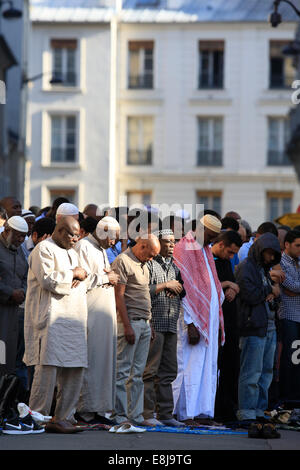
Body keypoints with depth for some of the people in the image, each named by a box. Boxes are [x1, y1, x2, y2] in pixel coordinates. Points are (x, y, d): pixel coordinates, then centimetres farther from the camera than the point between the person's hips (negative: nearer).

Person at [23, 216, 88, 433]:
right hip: (51, 318, -9)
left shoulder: (72, 253, 24)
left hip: (73, 319, 9)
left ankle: (63, 417, 9)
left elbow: (86, 281, 26)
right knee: (48, 367, -11)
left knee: (75, 369, 4)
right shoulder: (44, 250, -3)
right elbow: (47, 279, -17)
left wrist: (81, 277, 3)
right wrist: (73, 274, -7)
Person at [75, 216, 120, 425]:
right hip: (90, 314, -9)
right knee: (91, 360, -10)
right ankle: (85, 409, -9)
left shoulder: (102, 250, 22)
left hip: (106, 313, 9)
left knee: (105, 359, 6)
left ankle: (98, 408, 7)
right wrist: (106, 278, -6)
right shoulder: (83, 247, -7)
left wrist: (111, 277, 5)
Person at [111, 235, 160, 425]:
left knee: (138, 373, 8)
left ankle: (136, 415, 10)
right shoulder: (122, 261, -7)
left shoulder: (143, 265, 20)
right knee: (123, 371, -7)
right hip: (130, 322, -9)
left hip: (144, 323, 9)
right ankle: (120, 415, -5)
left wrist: (149, 324, 15)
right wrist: (127, 326, -17)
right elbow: (119, 295, -13)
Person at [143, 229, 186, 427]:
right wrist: (165, 285, -9)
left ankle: (165, 414, 12)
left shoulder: (174, 267, 21)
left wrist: (177, 289, 4)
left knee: (169, 370, 8)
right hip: (154, 323, -8)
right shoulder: (149, 264, -4)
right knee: (150, 370, -8)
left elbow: (183, 290, 27)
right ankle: (147, 414, -6)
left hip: (171, 324, 8)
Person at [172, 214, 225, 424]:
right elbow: (183, 290, -16)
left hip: (209, 319, 9)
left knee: (208, 366, 7)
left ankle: (204, 412, 10)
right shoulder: (183, 250, -11)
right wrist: (191, 323, -20)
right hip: (193, 319, -9)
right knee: (190, 365, -7)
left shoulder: (205, 251, 16)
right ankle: (184, 413, -2)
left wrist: (218, 322, 16)